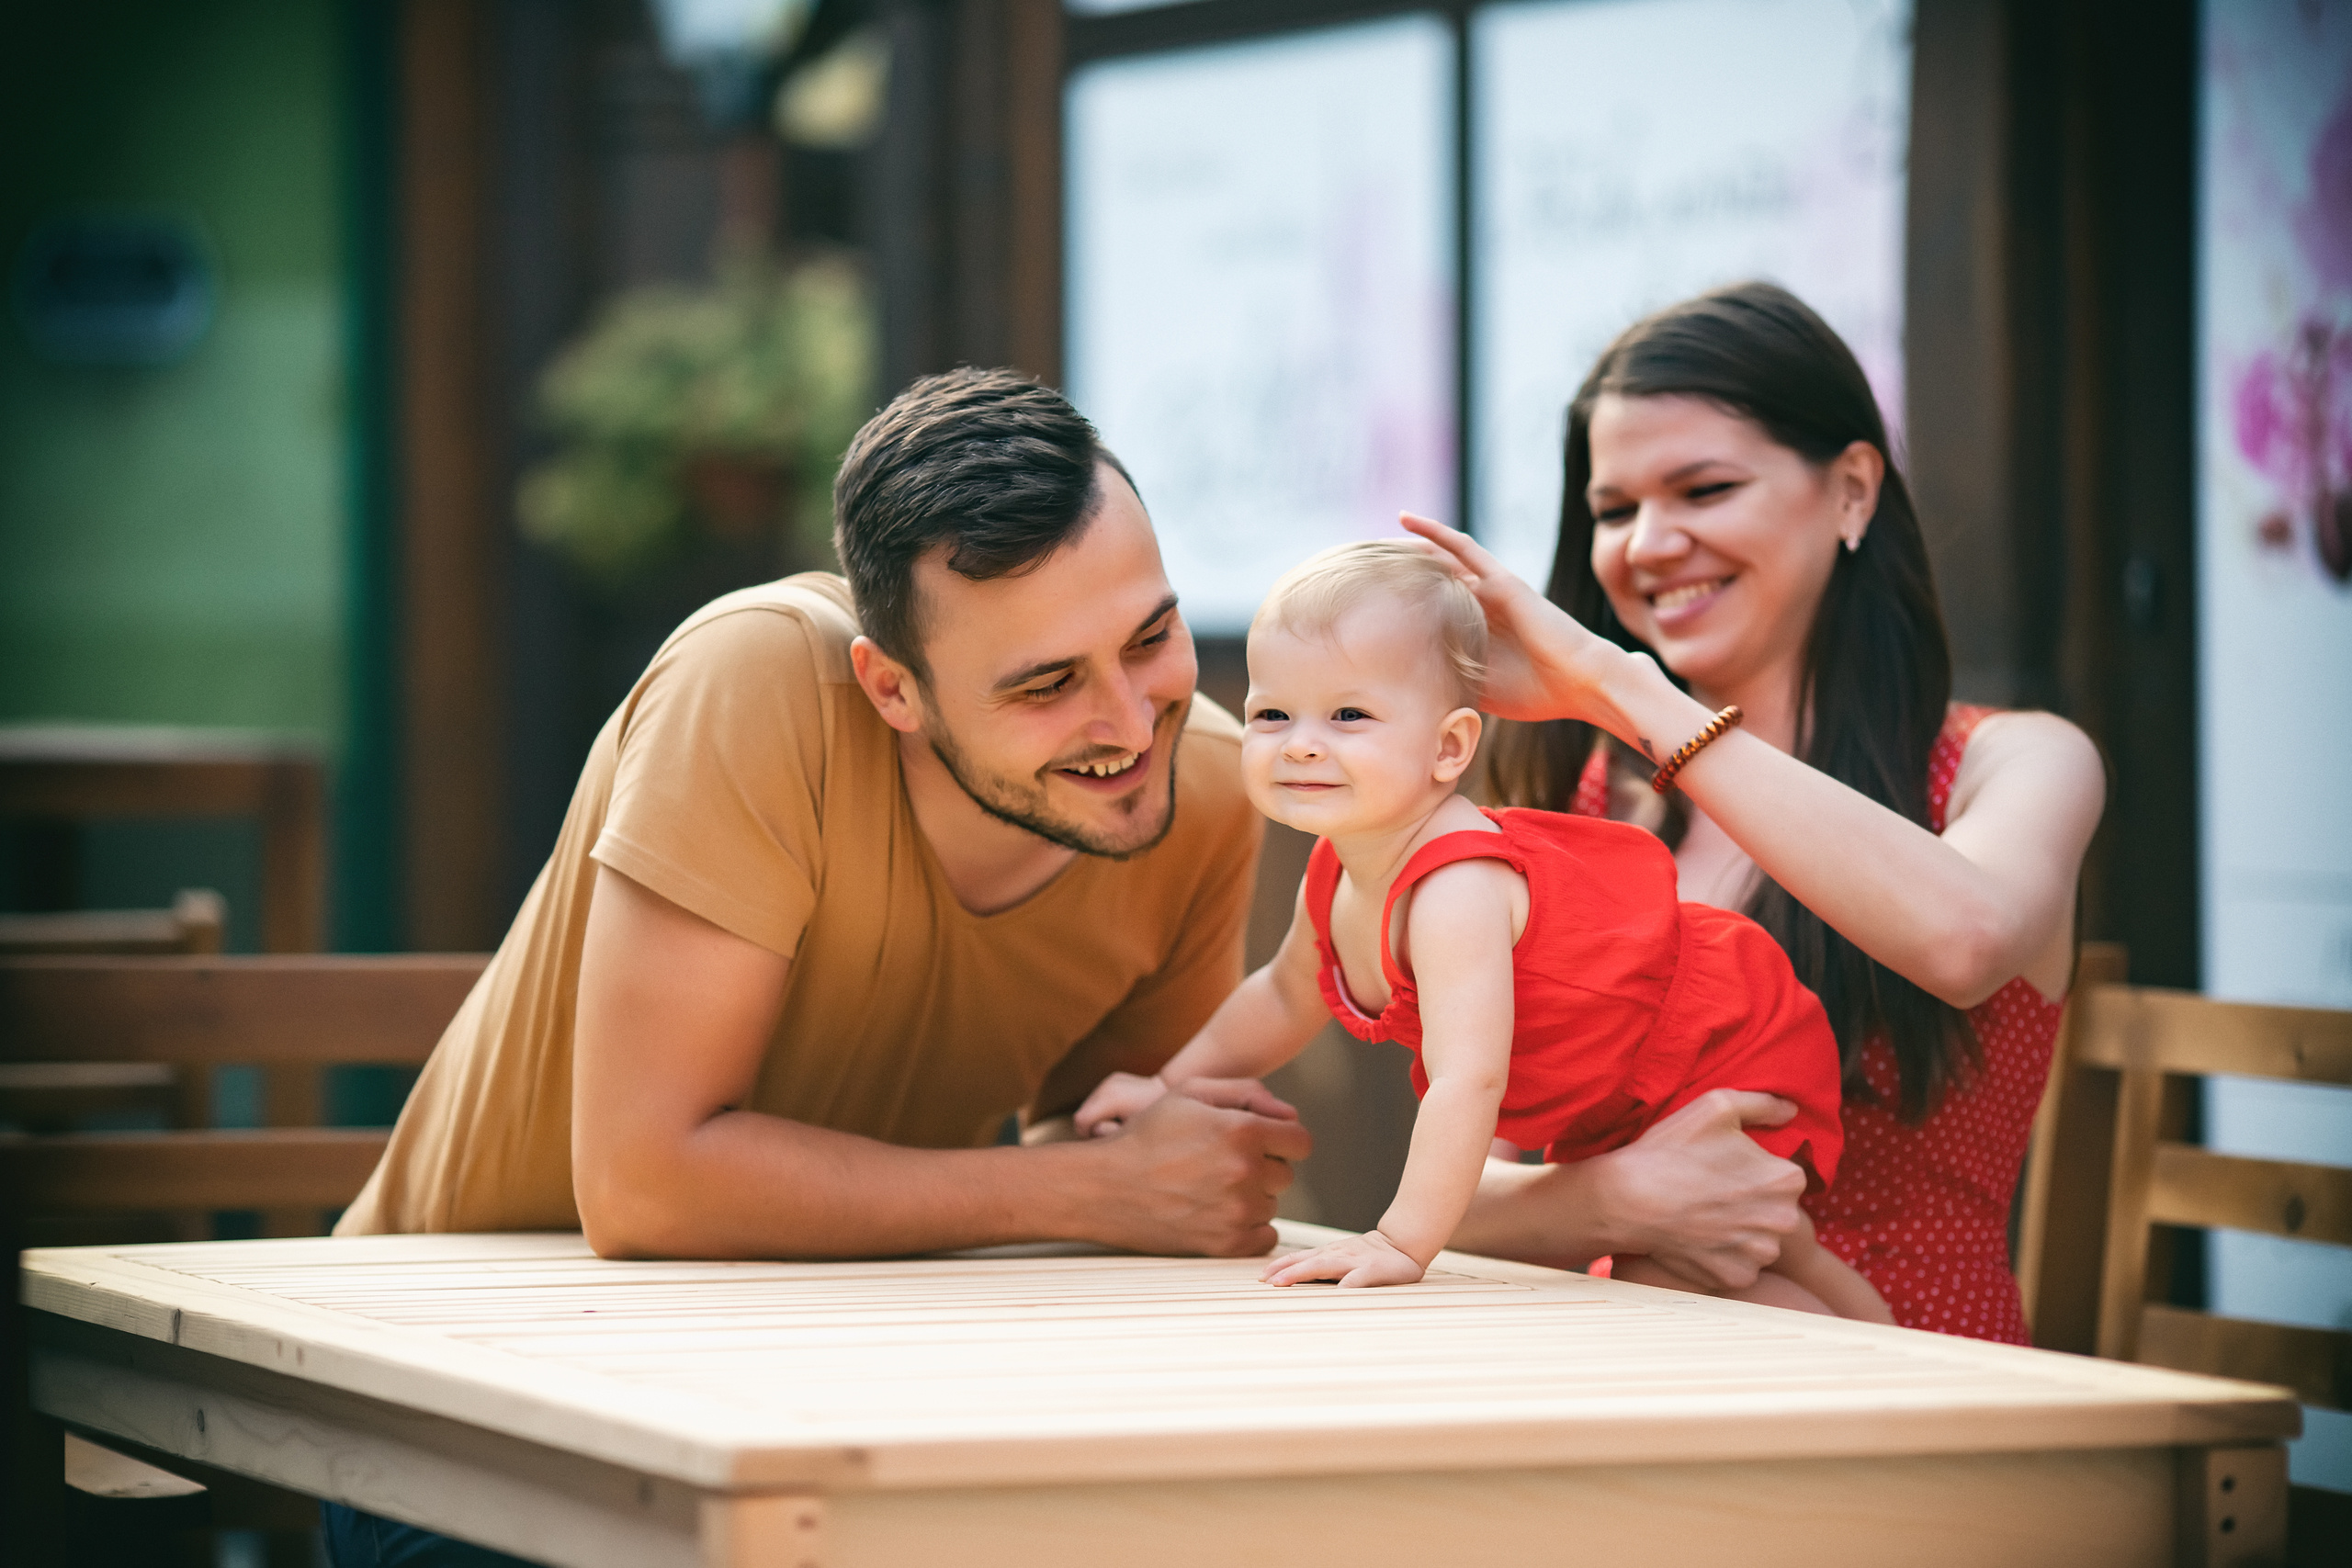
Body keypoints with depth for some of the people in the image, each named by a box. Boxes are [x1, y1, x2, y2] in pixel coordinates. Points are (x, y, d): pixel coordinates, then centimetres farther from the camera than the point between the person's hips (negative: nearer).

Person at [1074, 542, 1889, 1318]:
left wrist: (1403, 1243, -47)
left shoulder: (1457, 888, -38)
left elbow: (1467, 1080, -46)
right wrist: (1173, 1086, 14)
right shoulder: (1336, 880, -9)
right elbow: (1286, 997, 14)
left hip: (1730, 1055, -9)